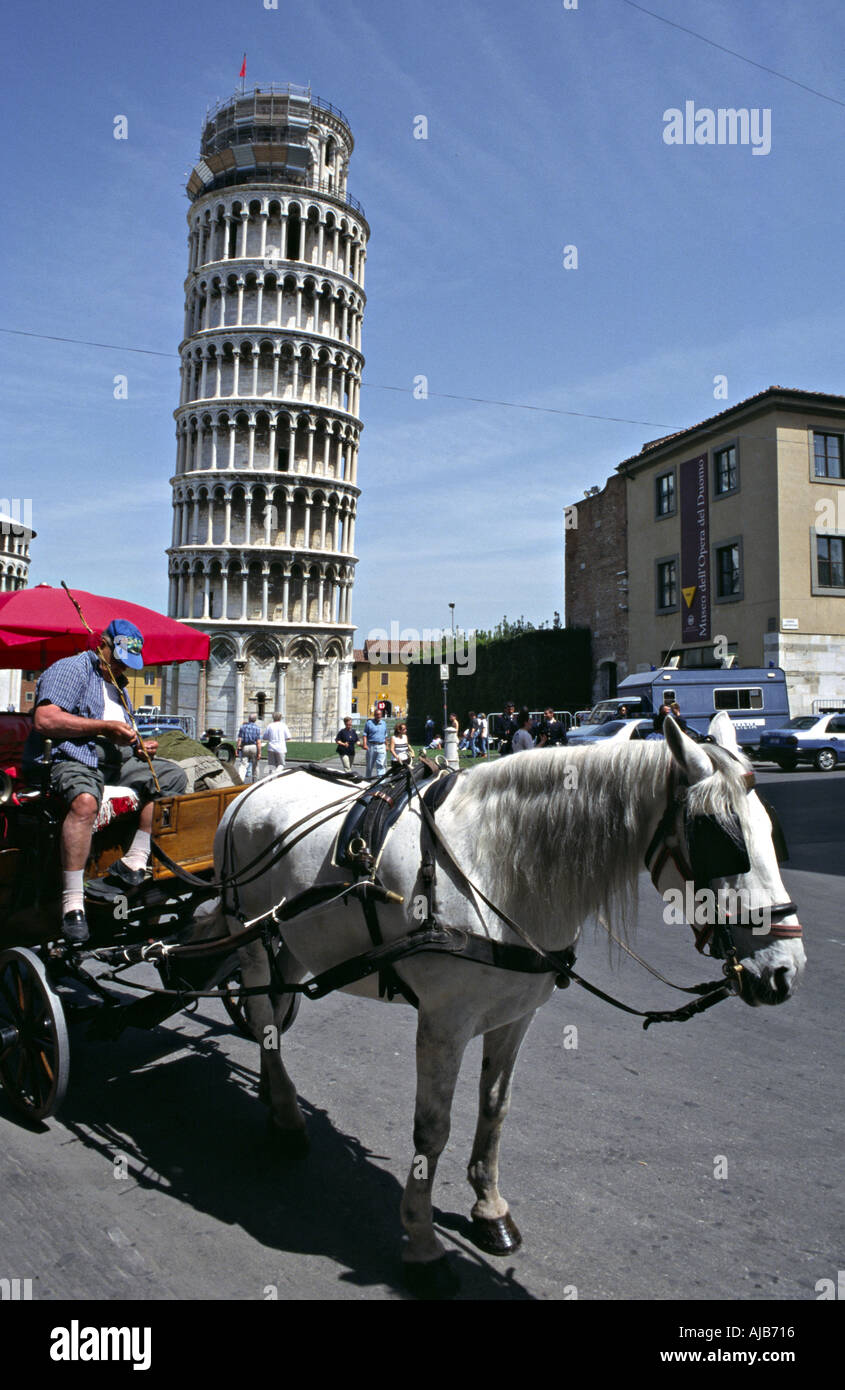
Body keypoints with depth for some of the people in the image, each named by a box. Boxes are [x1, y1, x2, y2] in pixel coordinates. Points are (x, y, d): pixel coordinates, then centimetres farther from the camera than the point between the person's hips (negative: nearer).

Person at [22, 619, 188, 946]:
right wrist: (105, 727, -16)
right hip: (76, 759, -9)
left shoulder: (118, 684, 28)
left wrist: (138, 745, 12)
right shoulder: (70, 669, 0)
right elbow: (44, 720, -16)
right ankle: (73, 903, -39)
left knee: (173, 775, -4)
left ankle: (134, 862, -12)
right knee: (85, 800, -38)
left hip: (119, 760, 9)